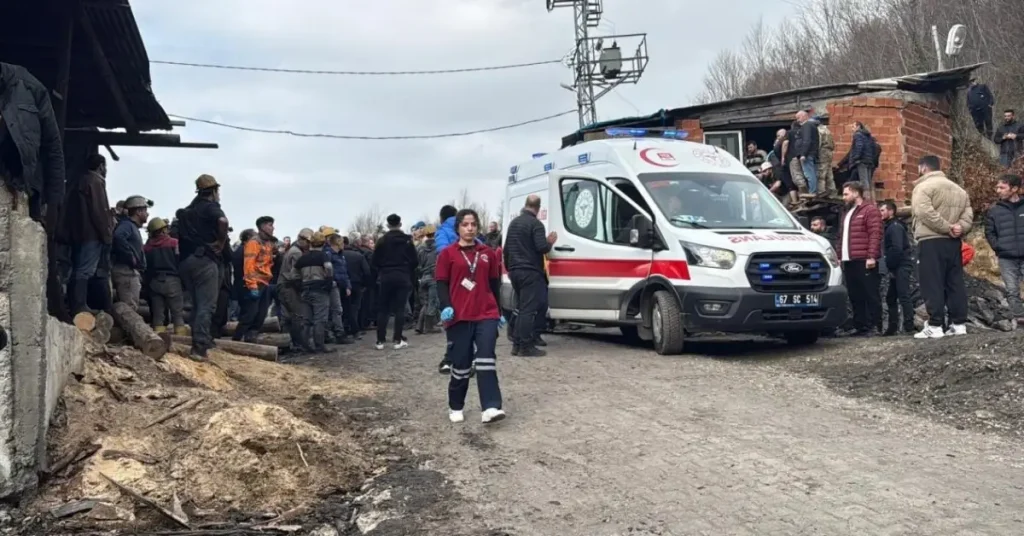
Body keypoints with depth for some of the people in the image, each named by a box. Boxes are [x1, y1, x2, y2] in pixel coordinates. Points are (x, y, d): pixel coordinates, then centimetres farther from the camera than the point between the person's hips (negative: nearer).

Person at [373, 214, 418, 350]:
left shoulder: (382, 241, -2)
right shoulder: (407, 240, -1)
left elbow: (375, 261, -1)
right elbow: (414, 261, -1)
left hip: (386, 277, 1)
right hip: (402, 277, 0)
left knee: (383, 309, 7)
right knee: (400, 309, 1)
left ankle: (380, 340, 4)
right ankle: (398, 340, -2)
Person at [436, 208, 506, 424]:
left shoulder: (488, 253, 12)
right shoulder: (447, 253, 3)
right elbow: (442, 284, 0)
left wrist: (500, 312, 16)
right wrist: (445, 306, -17)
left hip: (487, 314, 2)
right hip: (459, 316, -2)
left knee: (486, 358, -12)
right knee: (461, 363, 2)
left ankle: (491, 408, -19)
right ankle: (455, 407, 20)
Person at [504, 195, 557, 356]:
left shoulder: (513, 223, 16)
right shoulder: (535, 224, -11)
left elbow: (506, 249, 23)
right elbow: (541, 247, -20)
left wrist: (509, 268, 34)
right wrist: (549, 242, 1)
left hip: (515, 271, 8)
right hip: (530, 272, -8)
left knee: (521, 308, 15)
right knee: (529, 309, -7)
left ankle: (517, 344, 14)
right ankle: (526, 347, -8)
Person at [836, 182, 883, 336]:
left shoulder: (870, 210, -3)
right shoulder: (847, 213, 24)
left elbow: (875, 235, -12)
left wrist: (872, 256, -19)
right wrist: (839, 257, 12)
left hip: (864, 261, -8)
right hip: (849, 261, 8)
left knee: (870, 294, -4)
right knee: (855, 296, 9)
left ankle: (873, 326, -3)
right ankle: (860, 326, 13)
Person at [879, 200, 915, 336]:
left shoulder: (895, 227, -11)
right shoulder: (890, 227, 20)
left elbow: (897, 249, -22)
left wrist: (890, 265, -17)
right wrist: (890, 266, 12)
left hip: (901, 267, -11)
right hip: (896, 268, 11)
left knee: (903, 296, -13)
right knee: (891, 297, 13)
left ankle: (909, 326, -14)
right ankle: (893, 326, 18)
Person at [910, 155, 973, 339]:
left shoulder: (924, 186, -6)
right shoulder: (958, 189, 20)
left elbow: (925, 213, -20)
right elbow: (968, 214, 10)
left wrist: (946, 228, -14)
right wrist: (959, 228, -4)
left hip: (931, 241, -7)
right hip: (953, 242, 7)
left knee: (932, 284, -7)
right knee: (955, 283, 10)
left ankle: (935, 326, -10)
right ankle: (959, 324, 10)